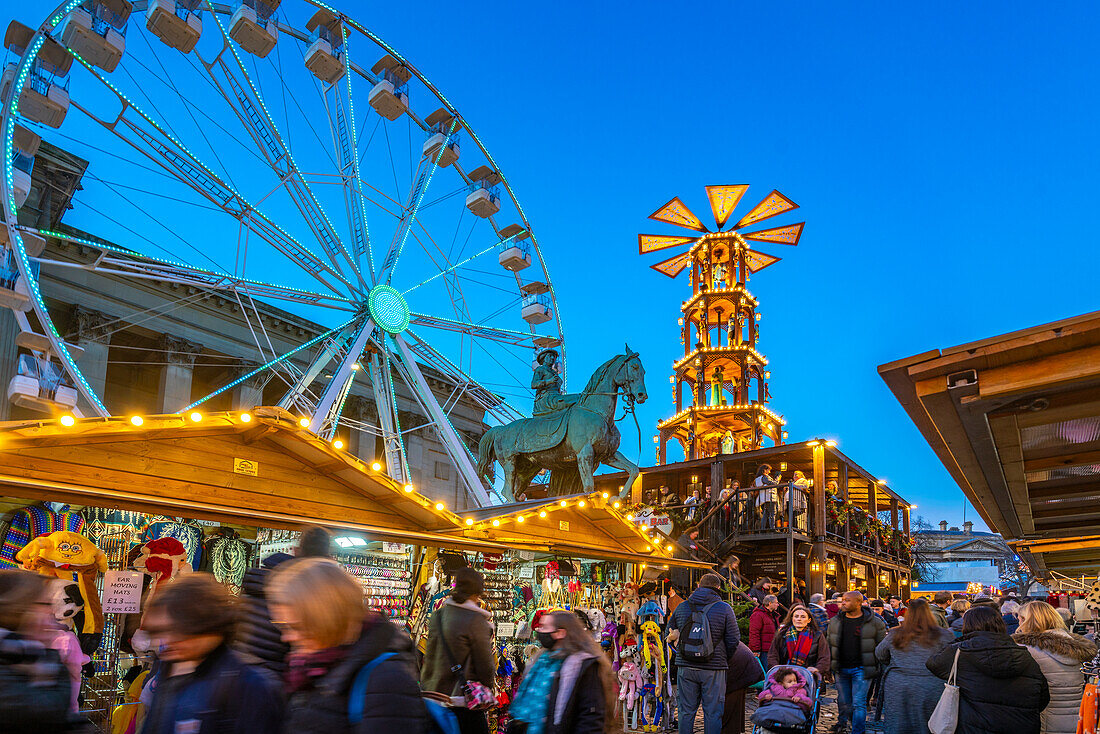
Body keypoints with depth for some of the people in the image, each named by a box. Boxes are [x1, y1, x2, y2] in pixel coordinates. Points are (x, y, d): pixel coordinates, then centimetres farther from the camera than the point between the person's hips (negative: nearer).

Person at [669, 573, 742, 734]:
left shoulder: (682, 607, 6)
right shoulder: (725, 609, -4)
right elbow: (733, 641, -3)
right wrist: (724, 659, 12)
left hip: (685, 667, 3)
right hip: (713, 669, -3)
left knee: (686, 710, 12)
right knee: (712, 712, 6)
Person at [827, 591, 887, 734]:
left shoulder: (875, 623, -6)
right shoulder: (835, 622, 5)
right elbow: (829, 644, 14)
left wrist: (881, 669, -1)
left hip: (861, 669, -4)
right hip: (841, 669, 4)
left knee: (859, 703, -6)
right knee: (843, 702, 14)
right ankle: (842, 722, 39)